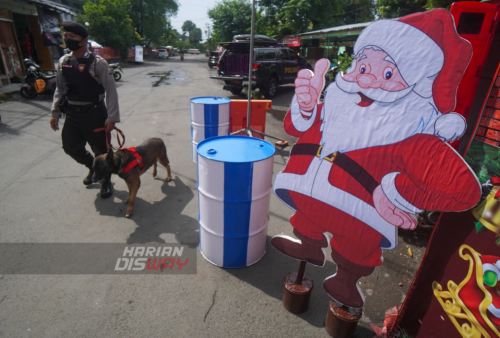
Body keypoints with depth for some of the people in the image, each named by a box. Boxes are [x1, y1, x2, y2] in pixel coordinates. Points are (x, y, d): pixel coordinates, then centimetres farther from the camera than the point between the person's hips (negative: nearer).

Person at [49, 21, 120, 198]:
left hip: (95, 113, -6)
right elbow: (60, 89, 13)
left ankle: (106, 181, 27)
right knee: (71, 147, 11)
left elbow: (111, 91, -13)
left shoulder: (97, 63, -12)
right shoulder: (63, 62, 6)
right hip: (72, 113, 6)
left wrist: (112, 117, -19)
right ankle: (93, 167, 39)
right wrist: (55, 113, 9)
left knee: (101, 150, 5)